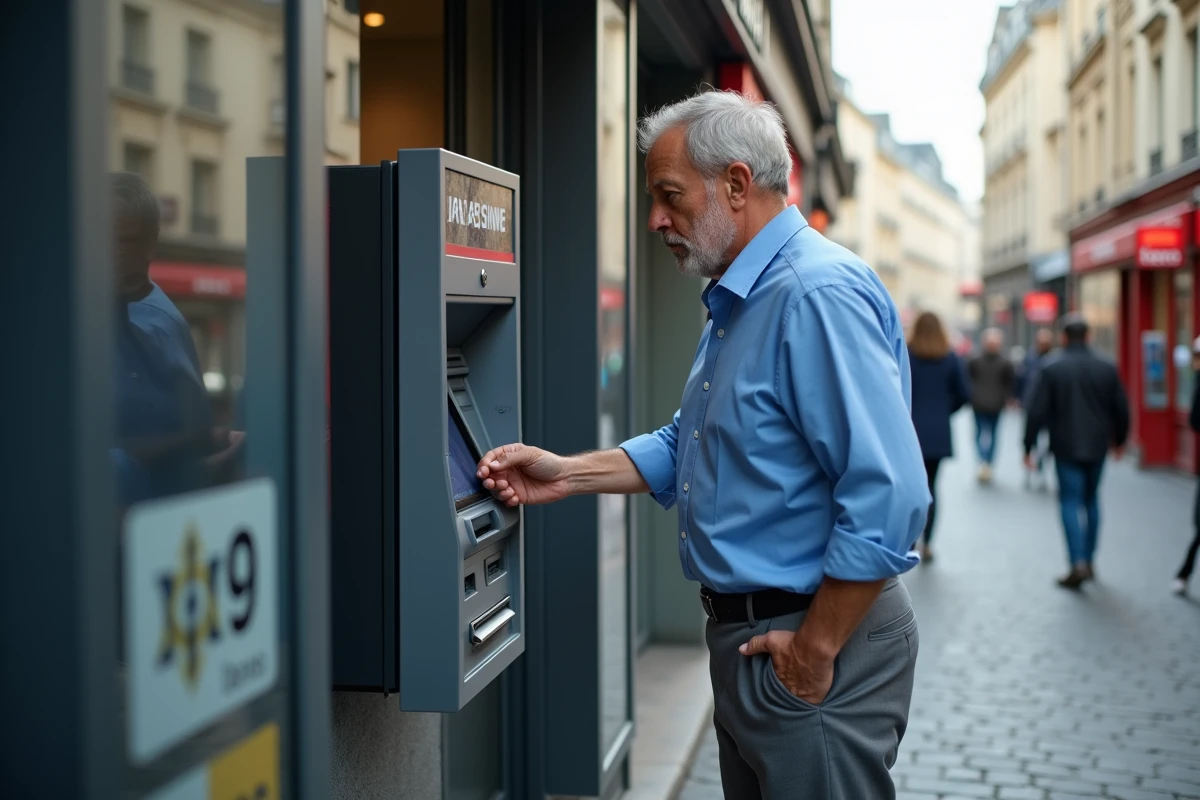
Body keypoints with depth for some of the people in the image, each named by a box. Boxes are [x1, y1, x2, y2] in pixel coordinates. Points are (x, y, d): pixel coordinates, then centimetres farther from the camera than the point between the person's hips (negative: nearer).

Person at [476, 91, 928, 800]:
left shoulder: (819, 295, -22)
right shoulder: (735, 302, 14)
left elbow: (888, 496, -28)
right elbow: (688, 446, 23)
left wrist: (815, 650, -22)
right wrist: (568, 474, 11)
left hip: (820, 637, -10)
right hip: (743, 632, 10)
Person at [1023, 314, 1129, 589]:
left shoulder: (1051, 368, -9)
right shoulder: (1107, 368, 2)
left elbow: (1037, 412, -11)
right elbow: (1121, 409, 7)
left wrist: (1028, 446, -3)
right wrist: (1118, 440, 23)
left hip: (1066, 448, -4)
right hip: (1097, 446, 4)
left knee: (1070, 502, -2)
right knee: (1091, 500, 16)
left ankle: (1078, 563, -14)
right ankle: (1088, 559, 21)